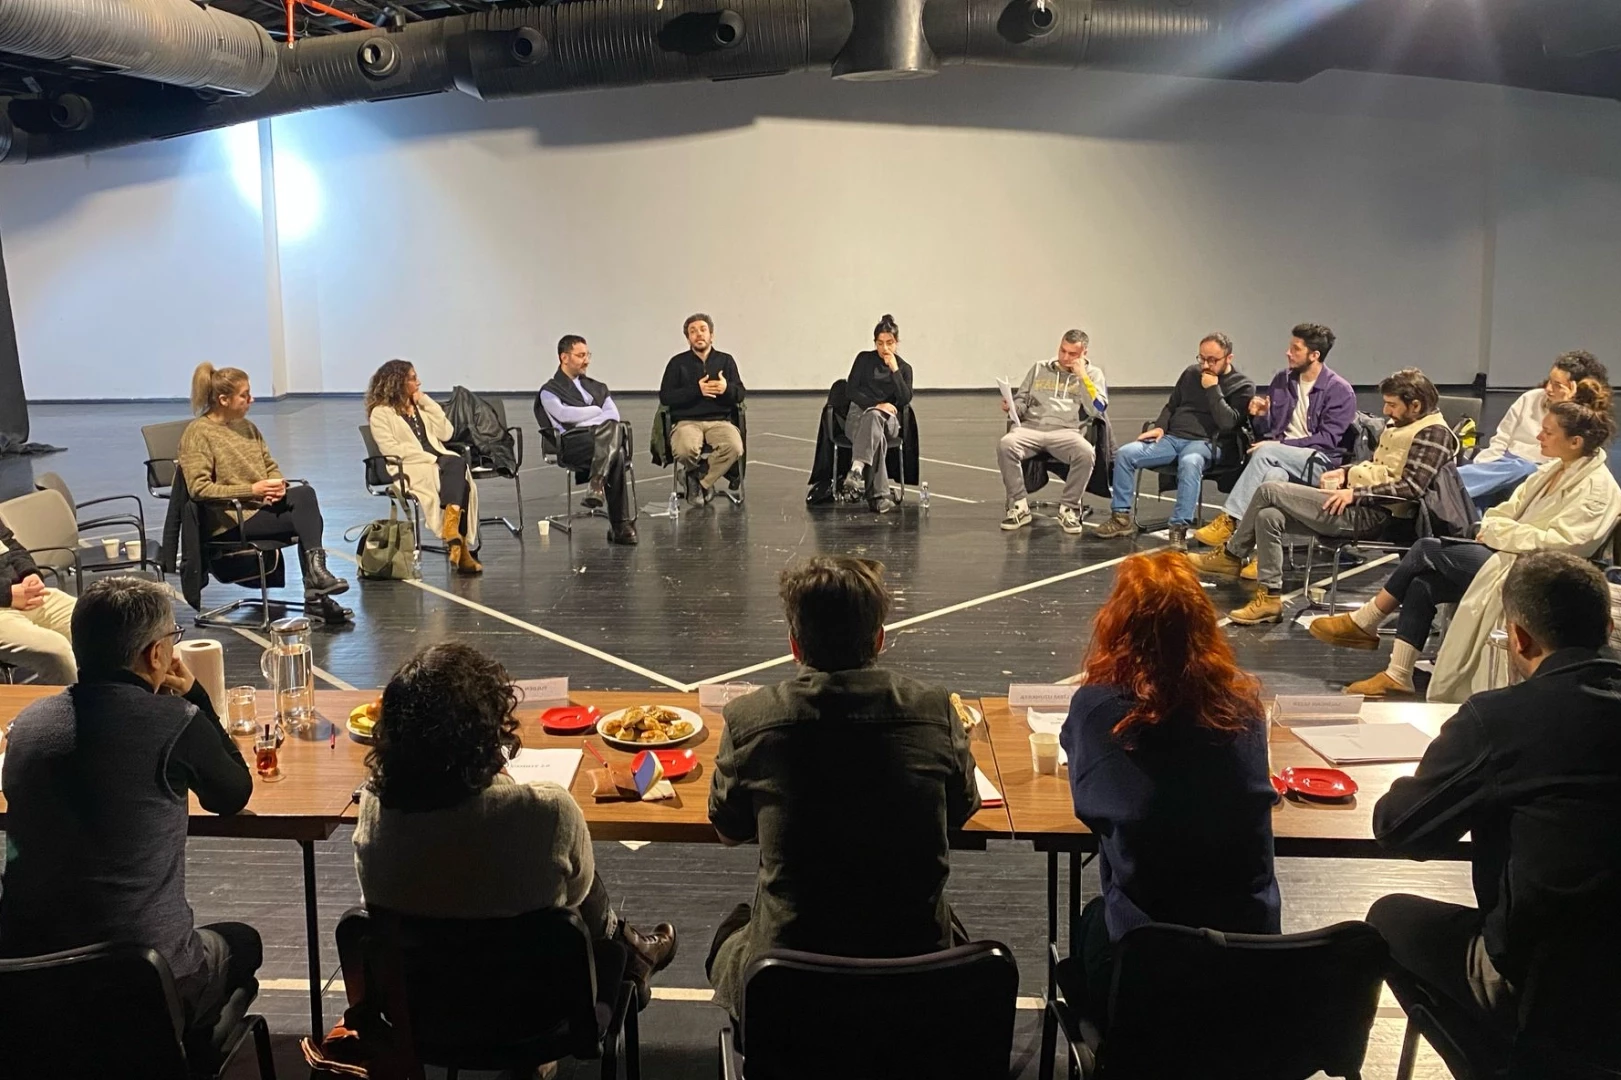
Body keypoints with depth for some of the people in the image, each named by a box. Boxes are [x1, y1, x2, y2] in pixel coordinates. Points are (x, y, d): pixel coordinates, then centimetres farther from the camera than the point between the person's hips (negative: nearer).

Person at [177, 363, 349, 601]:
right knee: (307, 518, -23)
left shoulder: (246, 426, 17)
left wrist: (278, 485, -5)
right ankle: (315, 581, -16)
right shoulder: (198, 433, -7)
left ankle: (315, 571, -30)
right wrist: (252, 489, -21)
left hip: (263, 504, 7)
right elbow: (199, 488, -15)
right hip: (232, 519, -7)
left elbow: (270, 465, 20)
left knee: (304, 493, -25)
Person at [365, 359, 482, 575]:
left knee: (457, 463, -31)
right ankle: (457, 542, -38)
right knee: (456, 465, -32)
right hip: (410, 468, -6)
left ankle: (452, 533, -39)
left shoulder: (420, 406, 24)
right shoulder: (380, 413, 4)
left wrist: (427, 404, 6)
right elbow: (391, 449, -9)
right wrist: (431, 458, -16)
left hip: (436, 462, 6)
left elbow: (445, 433, 13)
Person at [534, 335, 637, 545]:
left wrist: (583, 418, -5)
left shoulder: (598, 387, 30)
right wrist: (599, 411, 6)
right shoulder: (549, 391, 16)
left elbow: (614, 416, 11)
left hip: (602, 438, 4)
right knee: (617, 455, -36)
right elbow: (565, 415, -6)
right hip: (572, 443, -4)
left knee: (613, 428, -37)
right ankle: (622, 525, -41)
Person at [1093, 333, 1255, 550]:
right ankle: (1121, 517, -8)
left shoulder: (1242, 386, 1)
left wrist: (1213, 389, -12)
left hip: (1203, 443, -5)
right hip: (1171, 437, 5)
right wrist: (1159, 426, 8)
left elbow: (1227, 422, -12)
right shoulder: (1191, 373, 16)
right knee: (1125, 454, -16)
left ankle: (1179, 528, -37)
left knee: (1189, 463, -41)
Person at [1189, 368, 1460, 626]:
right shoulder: (1399, 424, 18)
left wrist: (1356, 493, -19)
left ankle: (1230, 554, 5)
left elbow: (1412, 487, -20)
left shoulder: (1433, 433, -10)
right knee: (1268, 516, -4)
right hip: (1355, 506, 10)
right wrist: (1346, 471, 13)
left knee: (1268, 491, -11)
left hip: (1371, 516, -10)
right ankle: (1269, 598, -1)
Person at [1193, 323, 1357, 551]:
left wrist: (1280, 445, -17)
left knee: (1266, 453, -33)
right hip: (1281, 459, 4)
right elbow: (1265, 432, 20)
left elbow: (1328, 439, -11)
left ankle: (1228, 521, -32)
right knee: (1272, 475, -35)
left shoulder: (1340, 391, -2)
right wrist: (1260, 417, -4)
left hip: (1320, 462, -4)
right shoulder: (1282, 380, 14)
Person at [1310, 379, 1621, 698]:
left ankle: (1364, 623, -3)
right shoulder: (1554, 471, 16)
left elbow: (1561, 541, -21)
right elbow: (1511, 507, 17)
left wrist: (1499, 531, -15)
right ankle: (1397, 676, -12)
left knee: (1427, 549, -16)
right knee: (1422, 584, -12)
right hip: (1506, 555, 9)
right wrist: (1492, 526, -4)